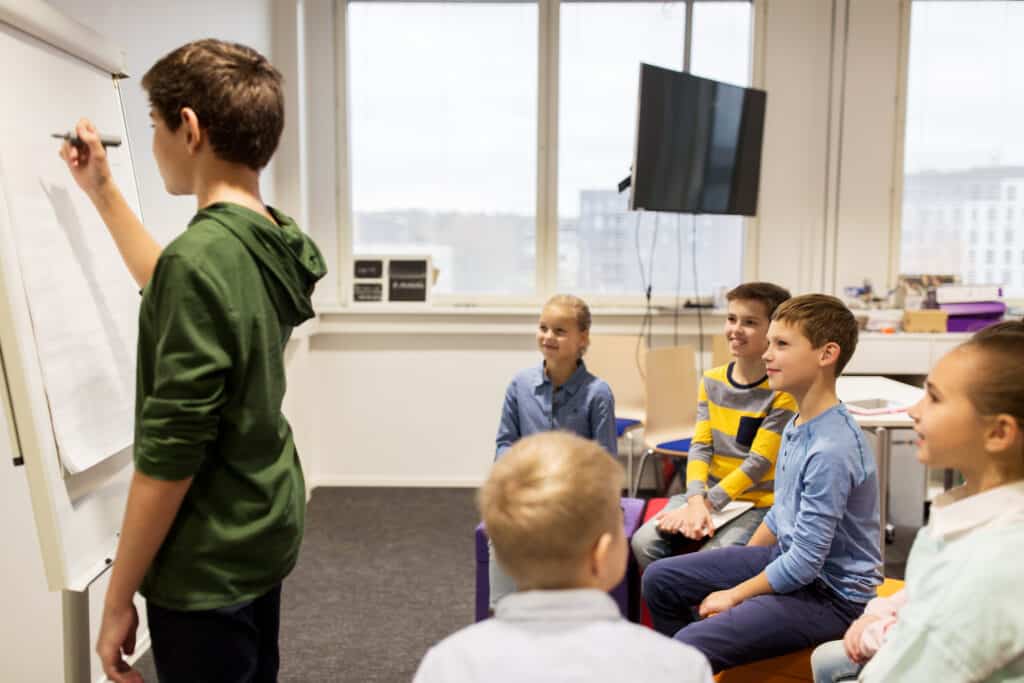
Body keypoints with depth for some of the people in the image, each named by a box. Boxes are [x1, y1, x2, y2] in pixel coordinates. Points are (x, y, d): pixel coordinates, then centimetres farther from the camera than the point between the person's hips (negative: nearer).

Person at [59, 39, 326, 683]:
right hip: (267, 534, 8)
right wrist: (103, 191, 24)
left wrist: (117, 600, -12)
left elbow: (169, 456, -23)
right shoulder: (275, 243, 0)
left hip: (209, 564, -8)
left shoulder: (201, 256, -25)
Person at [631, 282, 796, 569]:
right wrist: (696, 500, -18)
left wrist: (707, 504, -20)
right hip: (707, 493, 5)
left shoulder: (782, 390, -10)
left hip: (756, 503, -4)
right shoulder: (711, 381, 6)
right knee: (643, 542, -16)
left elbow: (758, 462, -14)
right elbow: (700, 446, -1)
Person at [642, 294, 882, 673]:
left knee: (690, 646, -25)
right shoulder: (796, 425, 1)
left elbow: (806, 563, -23)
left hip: (831, 595, -9)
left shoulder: (832, 449, -27)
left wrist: (735, 594, -11)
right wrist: (733, 572, 12)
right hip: (788, 559, 9)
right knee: (659, 580, 9)